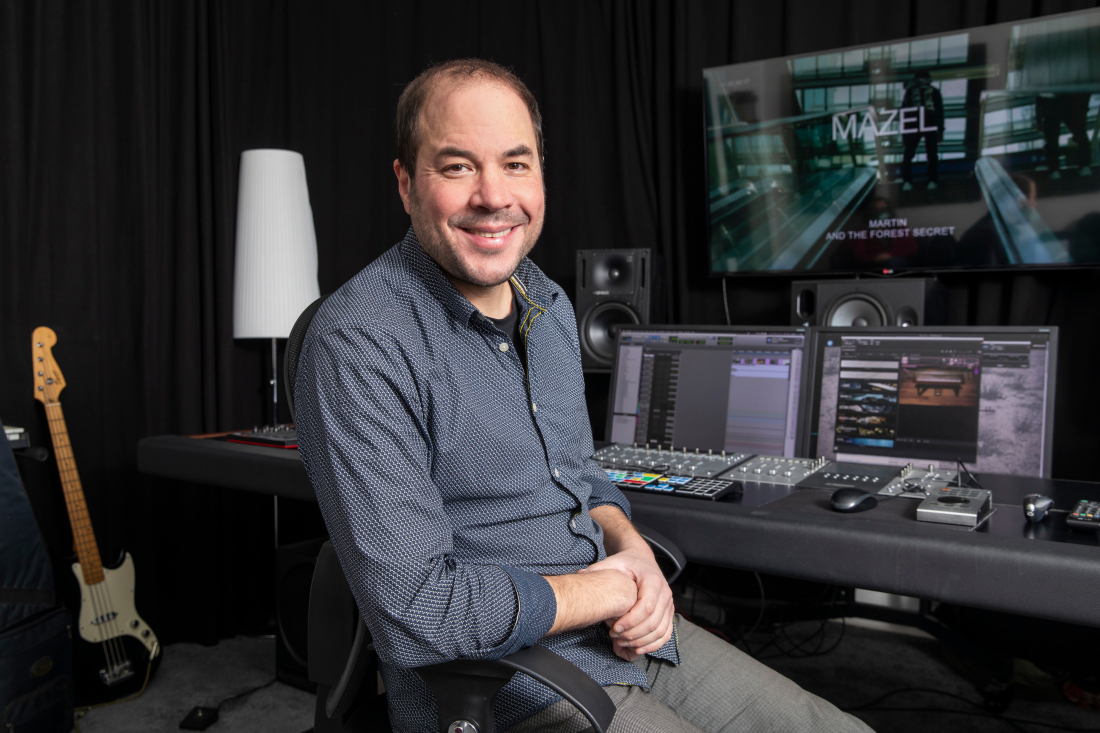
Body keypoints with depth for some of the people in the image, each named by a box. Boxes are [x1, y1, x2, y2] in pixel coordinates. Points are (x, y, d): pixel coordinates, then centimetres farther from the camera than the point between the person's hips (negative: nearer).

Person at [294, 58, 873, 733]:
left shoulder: (551, 304, 6)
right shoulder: (356, 347, -20)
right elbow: (411, 613, -24)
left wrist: (633, 550, -4)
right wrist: (610, 591, -15)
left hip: (629, 636, 8)